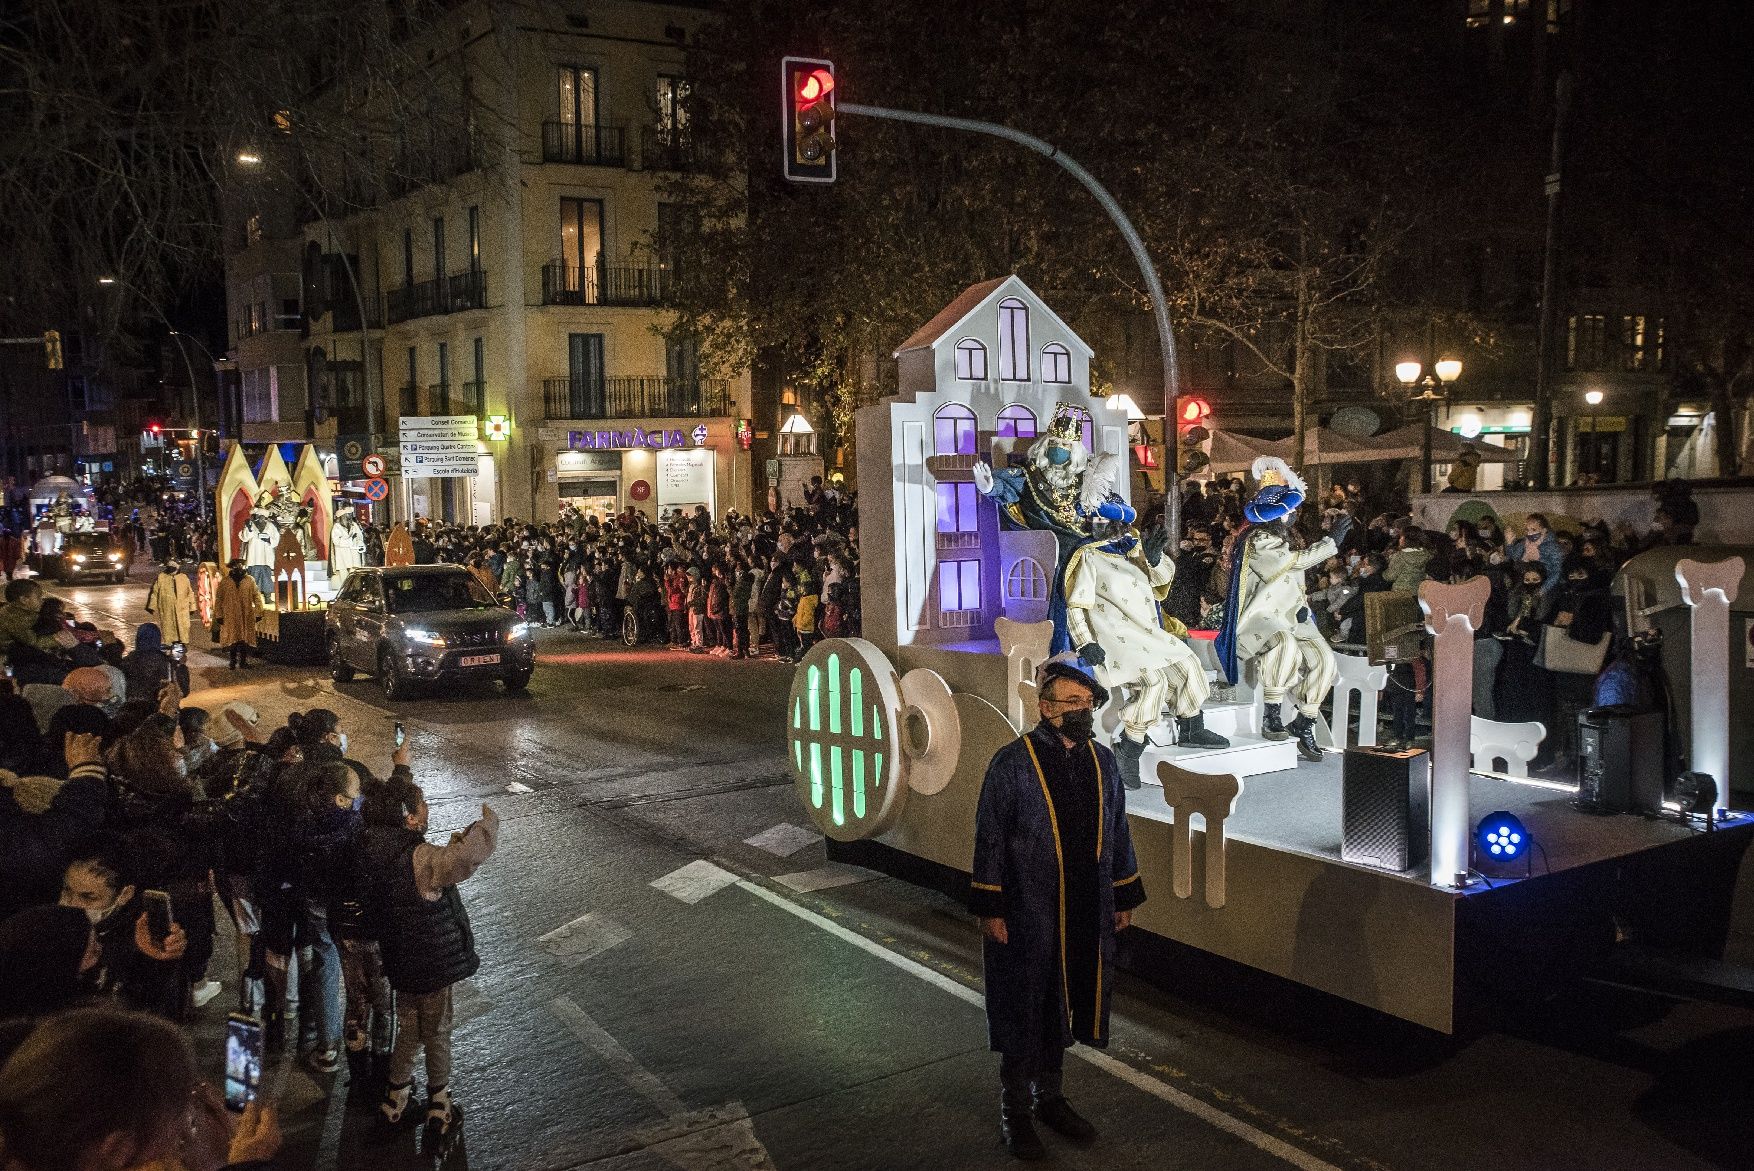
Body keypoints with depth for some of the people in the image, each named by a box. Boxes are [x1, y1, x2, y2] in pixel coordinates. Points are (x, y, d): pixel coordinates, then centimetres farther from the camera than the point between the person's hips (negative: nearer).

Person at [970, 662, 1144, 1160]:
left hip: (1085, 916, 5)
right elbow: (989, 839, -11)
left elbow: (1117, 833, 13)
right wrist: (990, 909, -12)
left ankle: (1049, 1097, 35)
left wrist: (1125, 896, 14)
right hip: (1026, 917, -5)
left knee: (1061, 1007, 18)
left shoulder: (1102, 761, 4)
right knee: (1023, 1013, 7)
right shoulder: (1011, 763, -13)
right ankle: (1015, 1111, 24)